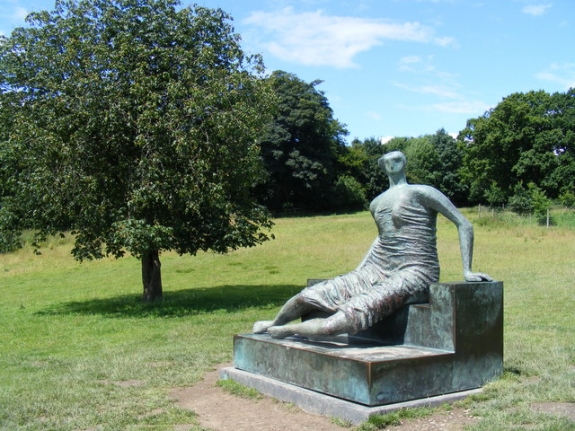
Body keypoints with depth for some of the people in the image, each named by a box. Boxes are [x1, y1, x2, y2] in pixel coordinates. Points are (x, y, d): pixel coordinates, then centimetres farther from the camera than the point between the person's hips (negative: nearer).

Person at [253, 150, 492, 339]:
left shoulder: (421, 193, -4)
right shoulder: (376, 203, 17)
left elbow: (464, 225, -4)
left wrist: (467, 271, -8)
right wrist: (359, 269, 28)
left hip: (414, 273, -7)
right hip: (377, 270, 7)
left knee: (353, 313, -29)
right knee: (310, 295, -1)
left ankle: (286, 330, -11)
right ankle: (273, 324, 27)